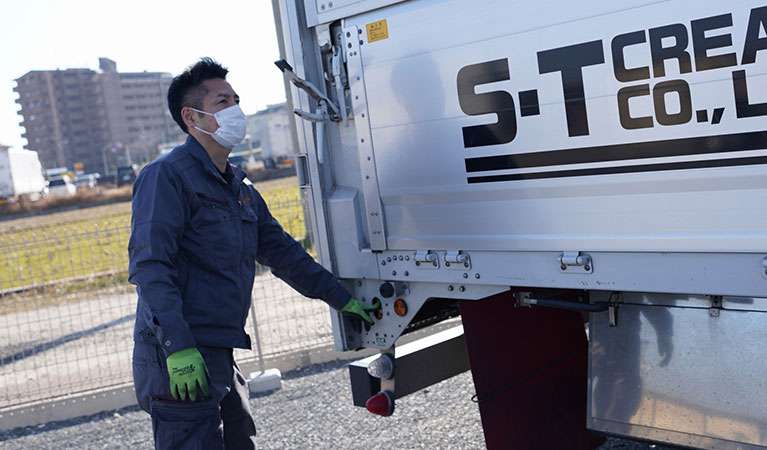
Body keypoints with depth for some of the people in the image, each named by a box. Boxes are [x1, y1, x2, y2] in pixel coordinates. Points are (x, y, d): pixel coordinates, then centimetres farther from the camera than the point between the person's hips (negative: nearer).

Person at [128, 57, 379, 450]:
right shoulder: (167, 176, -10)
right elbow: (148, 266, -19)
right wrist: (179, 346, -27)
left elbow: (280, 250, 24)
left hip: (219, 357, 9)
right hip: (178, 360, -9)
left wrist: (341, 298, 22)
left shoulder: (239, 188, 17)